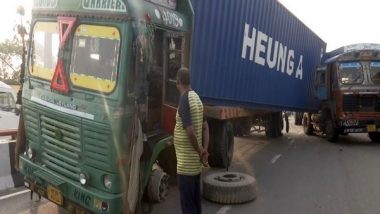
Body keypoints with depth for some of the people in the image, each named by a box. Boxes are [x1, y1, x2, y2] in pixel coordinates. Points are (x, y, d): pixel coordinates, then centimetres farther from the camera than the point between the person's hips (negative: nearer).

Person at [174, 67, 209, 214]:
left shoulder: (184, 100, -18)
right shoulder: (197, 98, 9)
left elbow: (190, 132, -24)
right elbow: (205, 127, 9)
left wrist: (200, 152, -11)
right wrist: (204, 150, 1)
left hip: (186, 162, -8)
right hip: (195, 161, 8)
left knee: (187, 202, 2)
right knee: (195, 198, 19)